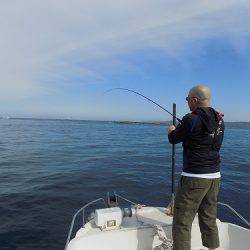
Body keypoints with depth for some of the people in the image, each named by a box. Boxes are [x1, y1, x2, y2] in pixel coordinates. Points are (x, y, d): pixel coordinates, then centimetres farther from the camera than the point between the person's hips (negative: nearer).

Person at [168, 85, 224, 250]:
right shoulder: (220, 119, 6)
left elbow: (173, 139, -5)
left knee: (182, 222, 2)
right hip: (215, 176, 8)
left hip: (194, 177, -8)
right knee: (209, 220, 20)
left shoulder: (191, 120, -17)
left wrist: (172, 130, 19)